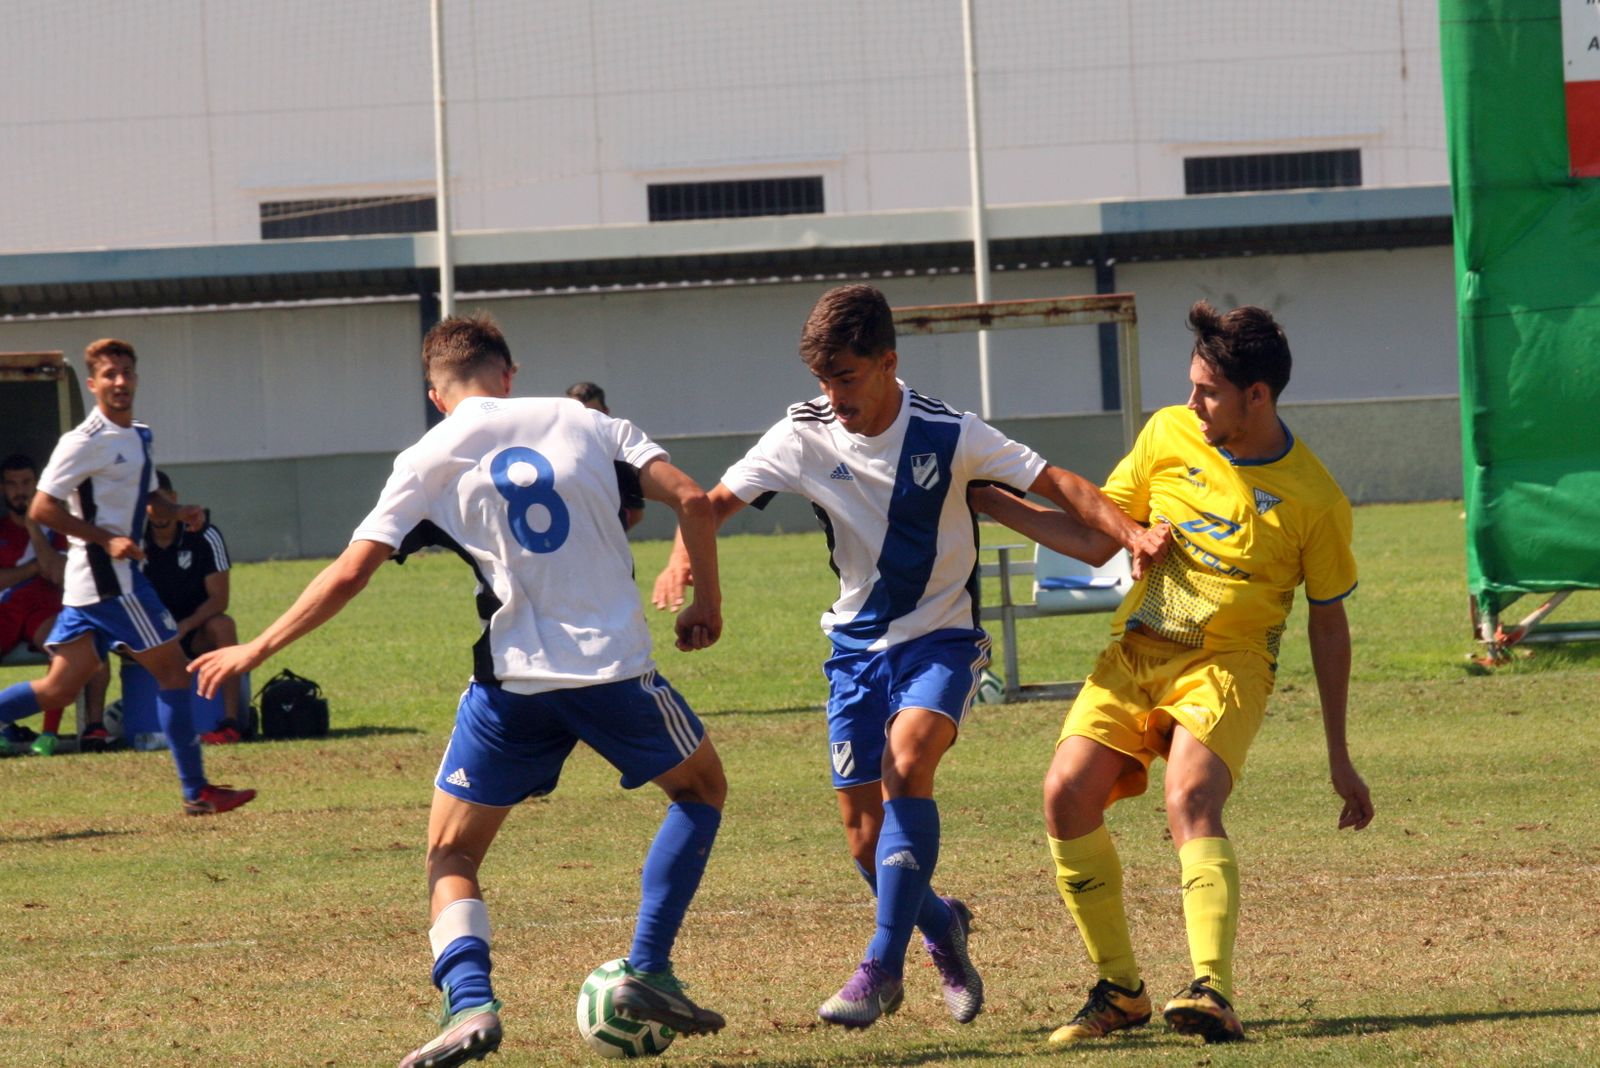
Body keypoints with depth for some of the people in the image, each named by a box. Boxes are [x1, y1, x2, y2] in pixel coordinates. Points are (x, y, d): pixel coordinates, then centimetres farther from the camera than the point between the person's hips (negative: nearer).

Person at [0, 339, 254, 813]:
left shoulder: (138, 437, 15)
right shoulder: (86, 441, -13)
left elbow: (144, 497, 32)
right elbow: (41, 508, -15)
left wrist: (178, 512, 11)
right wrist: (105, 539, -19)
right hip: (109, 578, -9)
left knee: (59, 688, 8)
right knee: (173, 670, -4)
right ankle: (196, 792, 1)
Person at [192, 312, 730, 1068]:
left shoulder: (430, 461, 3)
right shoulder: (584, 424, 8)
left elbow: (349, 574, -4)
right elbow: (691, 501, -2)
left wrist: (256, 651, 5)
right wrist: (706, 601, 13)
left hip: (512, 682, -1)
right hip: (616, 665, 1)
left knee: (451, 857, 12)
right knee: (702, 789, 27)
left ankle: (470, 1004, -16)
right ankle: (649, 971, 15)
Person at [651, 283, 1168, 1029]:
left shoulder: (947, 434, -13)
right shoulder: (805, 436, -7)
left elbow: (1054, 484, -9)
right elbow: (717, 500, -5)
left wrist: (1129, 533, -24)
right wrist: (684, 555, -27)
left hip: (941, 638, -3)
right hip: (857, 642, 3)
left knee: (906, 763, -29)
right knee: (865, 835, 1)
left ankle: (883, 965, -27)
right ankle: (940, 926, 34)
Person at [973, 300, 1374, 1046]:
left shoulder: (1314, 501, -7)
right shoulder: (1169, 435, 2)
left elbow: (1328, 623, 2)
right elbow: (1096, 536, 13)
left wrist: (1339, 759, 6)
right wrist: (988, 503, 6)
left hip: (1227, 661, -4)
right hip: (1136, 650, 4)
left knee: (1190, 800, -30)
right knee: (1067, 793, -15)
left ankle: (1212, 992, -42)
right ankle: (1119, 990, -1)